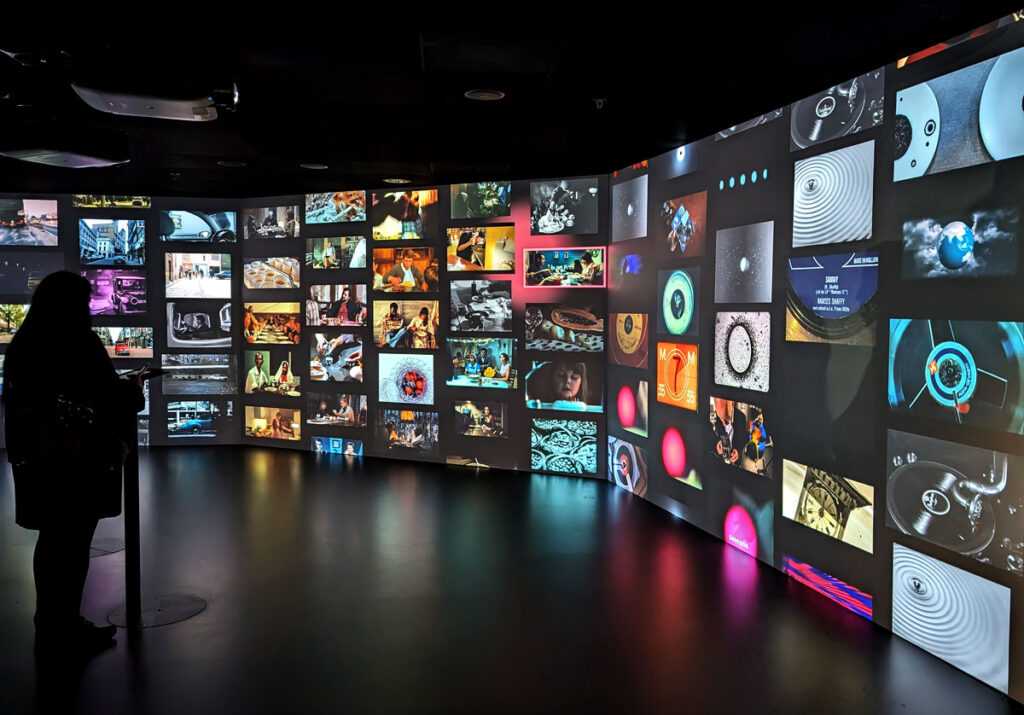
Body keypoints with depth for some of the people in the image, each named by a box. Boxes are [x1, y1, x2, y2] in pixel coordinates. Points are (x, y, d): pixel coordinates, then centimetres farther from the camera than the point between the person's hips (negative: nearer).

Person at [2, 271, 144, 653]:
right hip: (81, 462, -7)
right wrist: (133, 388, 11)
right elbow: (110, 398, -12)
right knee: (74, 544, 4)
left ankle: (49, 624, 29)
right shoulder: (81, 345, -16)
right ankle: (67, 630, 14)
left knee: (51, 540, 18)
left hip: (36, 461, 7)